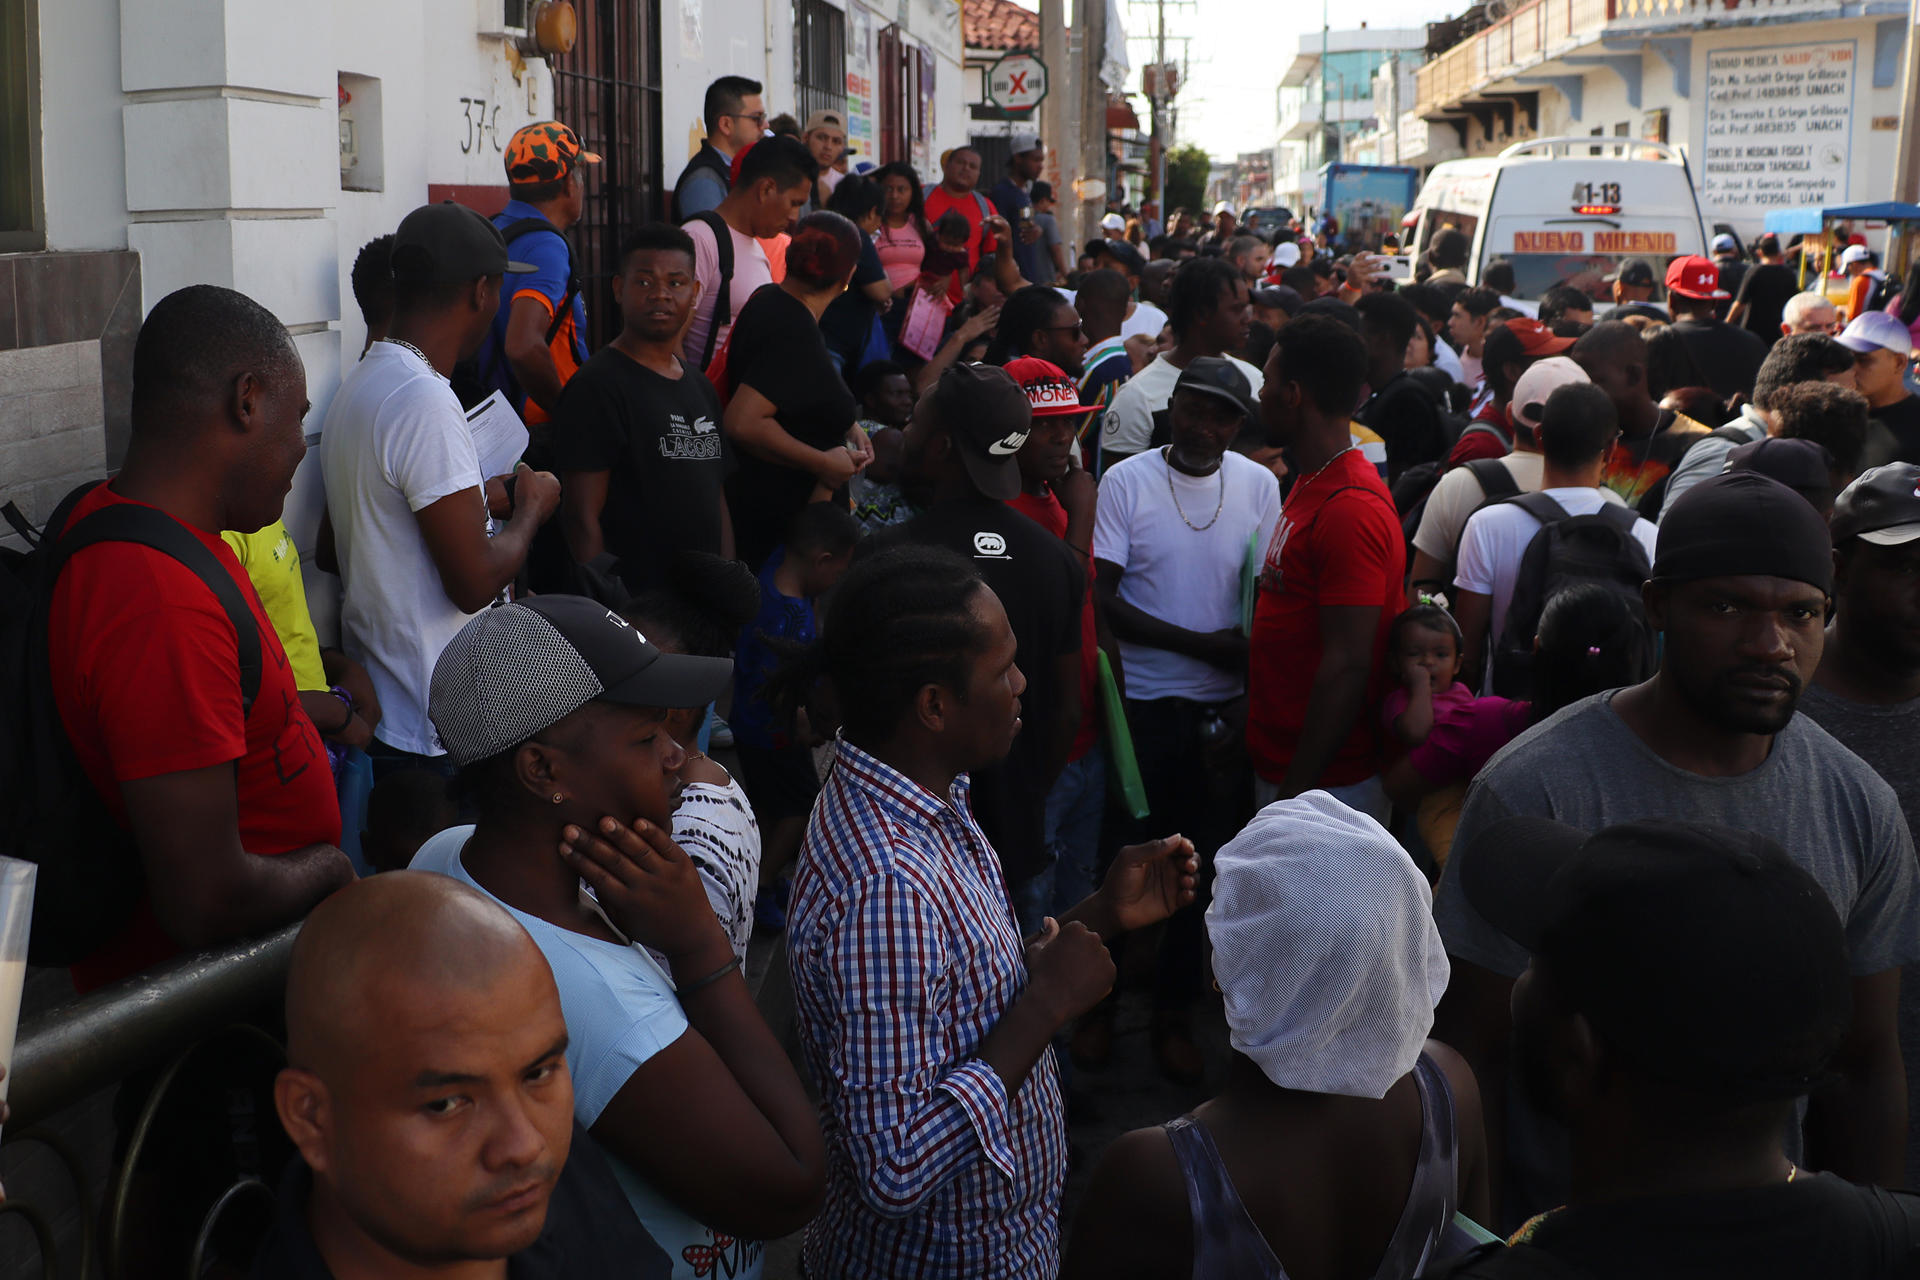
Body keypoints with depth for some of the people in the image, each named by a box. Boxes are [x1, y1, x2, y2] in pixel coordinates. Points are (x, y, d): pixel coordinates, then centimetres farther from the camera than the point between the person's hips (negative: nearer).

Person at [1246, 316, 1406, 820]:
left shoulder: (1350, 510, -21)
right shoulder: (1311, 485, 12)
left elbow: (1347, 664, -24)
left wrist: (1297, 792, -22)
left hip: (1326, 780, -9)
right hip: (1280, 766, 10)